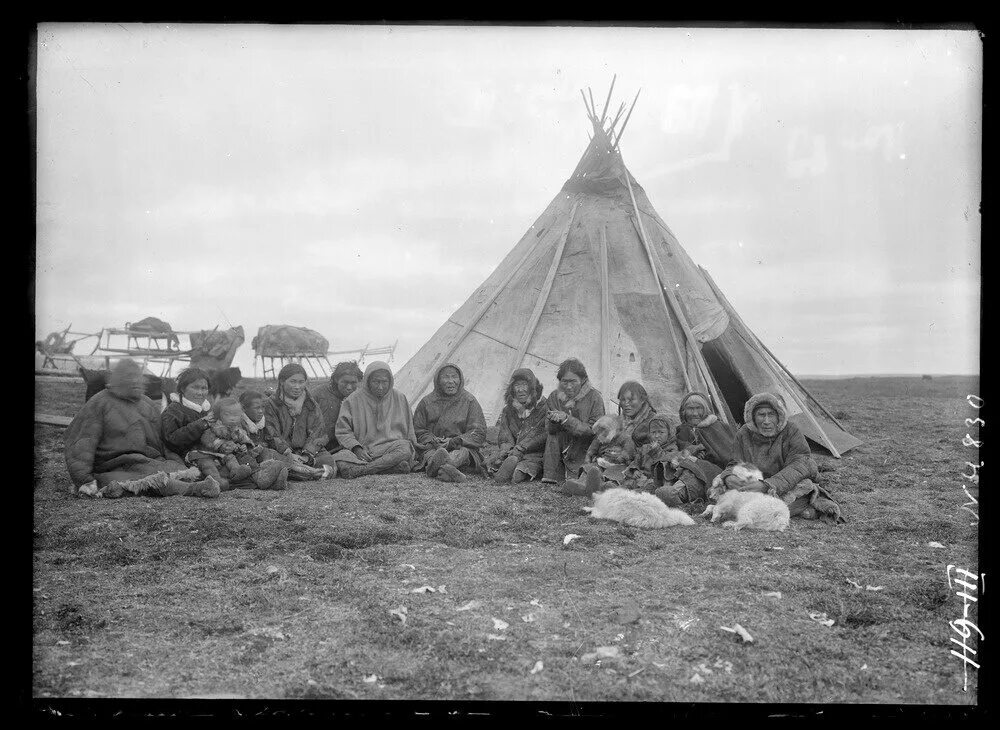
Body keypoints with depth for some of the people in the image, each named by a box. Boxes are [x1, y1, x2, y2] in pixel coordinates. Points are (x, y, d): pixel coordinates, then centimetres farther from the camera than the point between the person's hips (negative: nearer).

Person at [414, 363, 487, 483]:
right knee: (429, 452, -34)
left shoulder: (469, 401, 10)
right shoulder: (427, 402, 13)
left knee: (463, 452, -35)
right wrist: (433, 440, -9)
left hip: (462, 447, -1)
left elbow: (479, 433, 5)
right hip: (432, 447, 1)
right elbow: (417, 431, 13)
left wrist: (455, 441, -12)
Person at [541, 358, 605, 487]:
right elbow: (549, 431, -1)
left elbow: (594, 431, -19)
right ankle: (551, 477, -19)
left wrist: (567, 419, -28)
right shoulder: (554, 397, 2)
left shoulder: (594, 398, -11)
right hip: (564, 450, 5)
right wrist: (553, 421, -25)